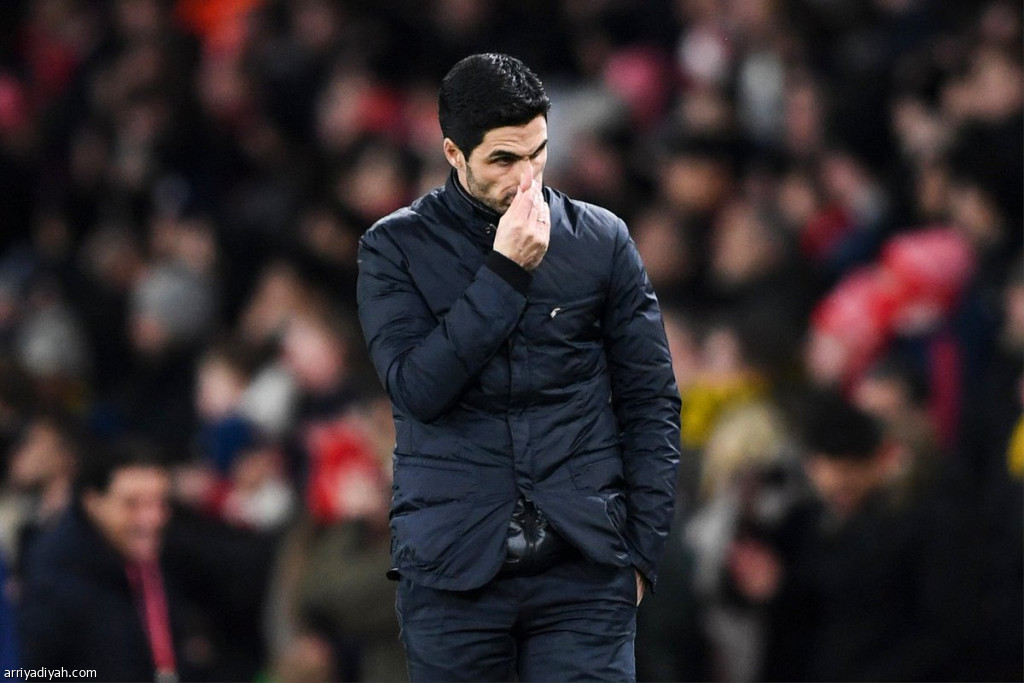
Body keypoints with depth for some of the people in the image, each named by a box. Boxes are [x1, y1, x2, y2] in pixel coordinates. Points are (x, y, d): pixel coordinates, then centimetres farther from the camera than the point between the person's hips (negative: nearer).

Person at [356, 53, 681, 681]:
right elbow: (416, 387, -11)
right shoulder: (396, 247, 3)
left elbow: (651, 401, 9)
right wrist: (504, 272, -13)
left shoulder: (602, 240, 6)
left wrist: (644, 547, 3)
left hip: (585, 561, 0)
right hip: (452, 566, 0)